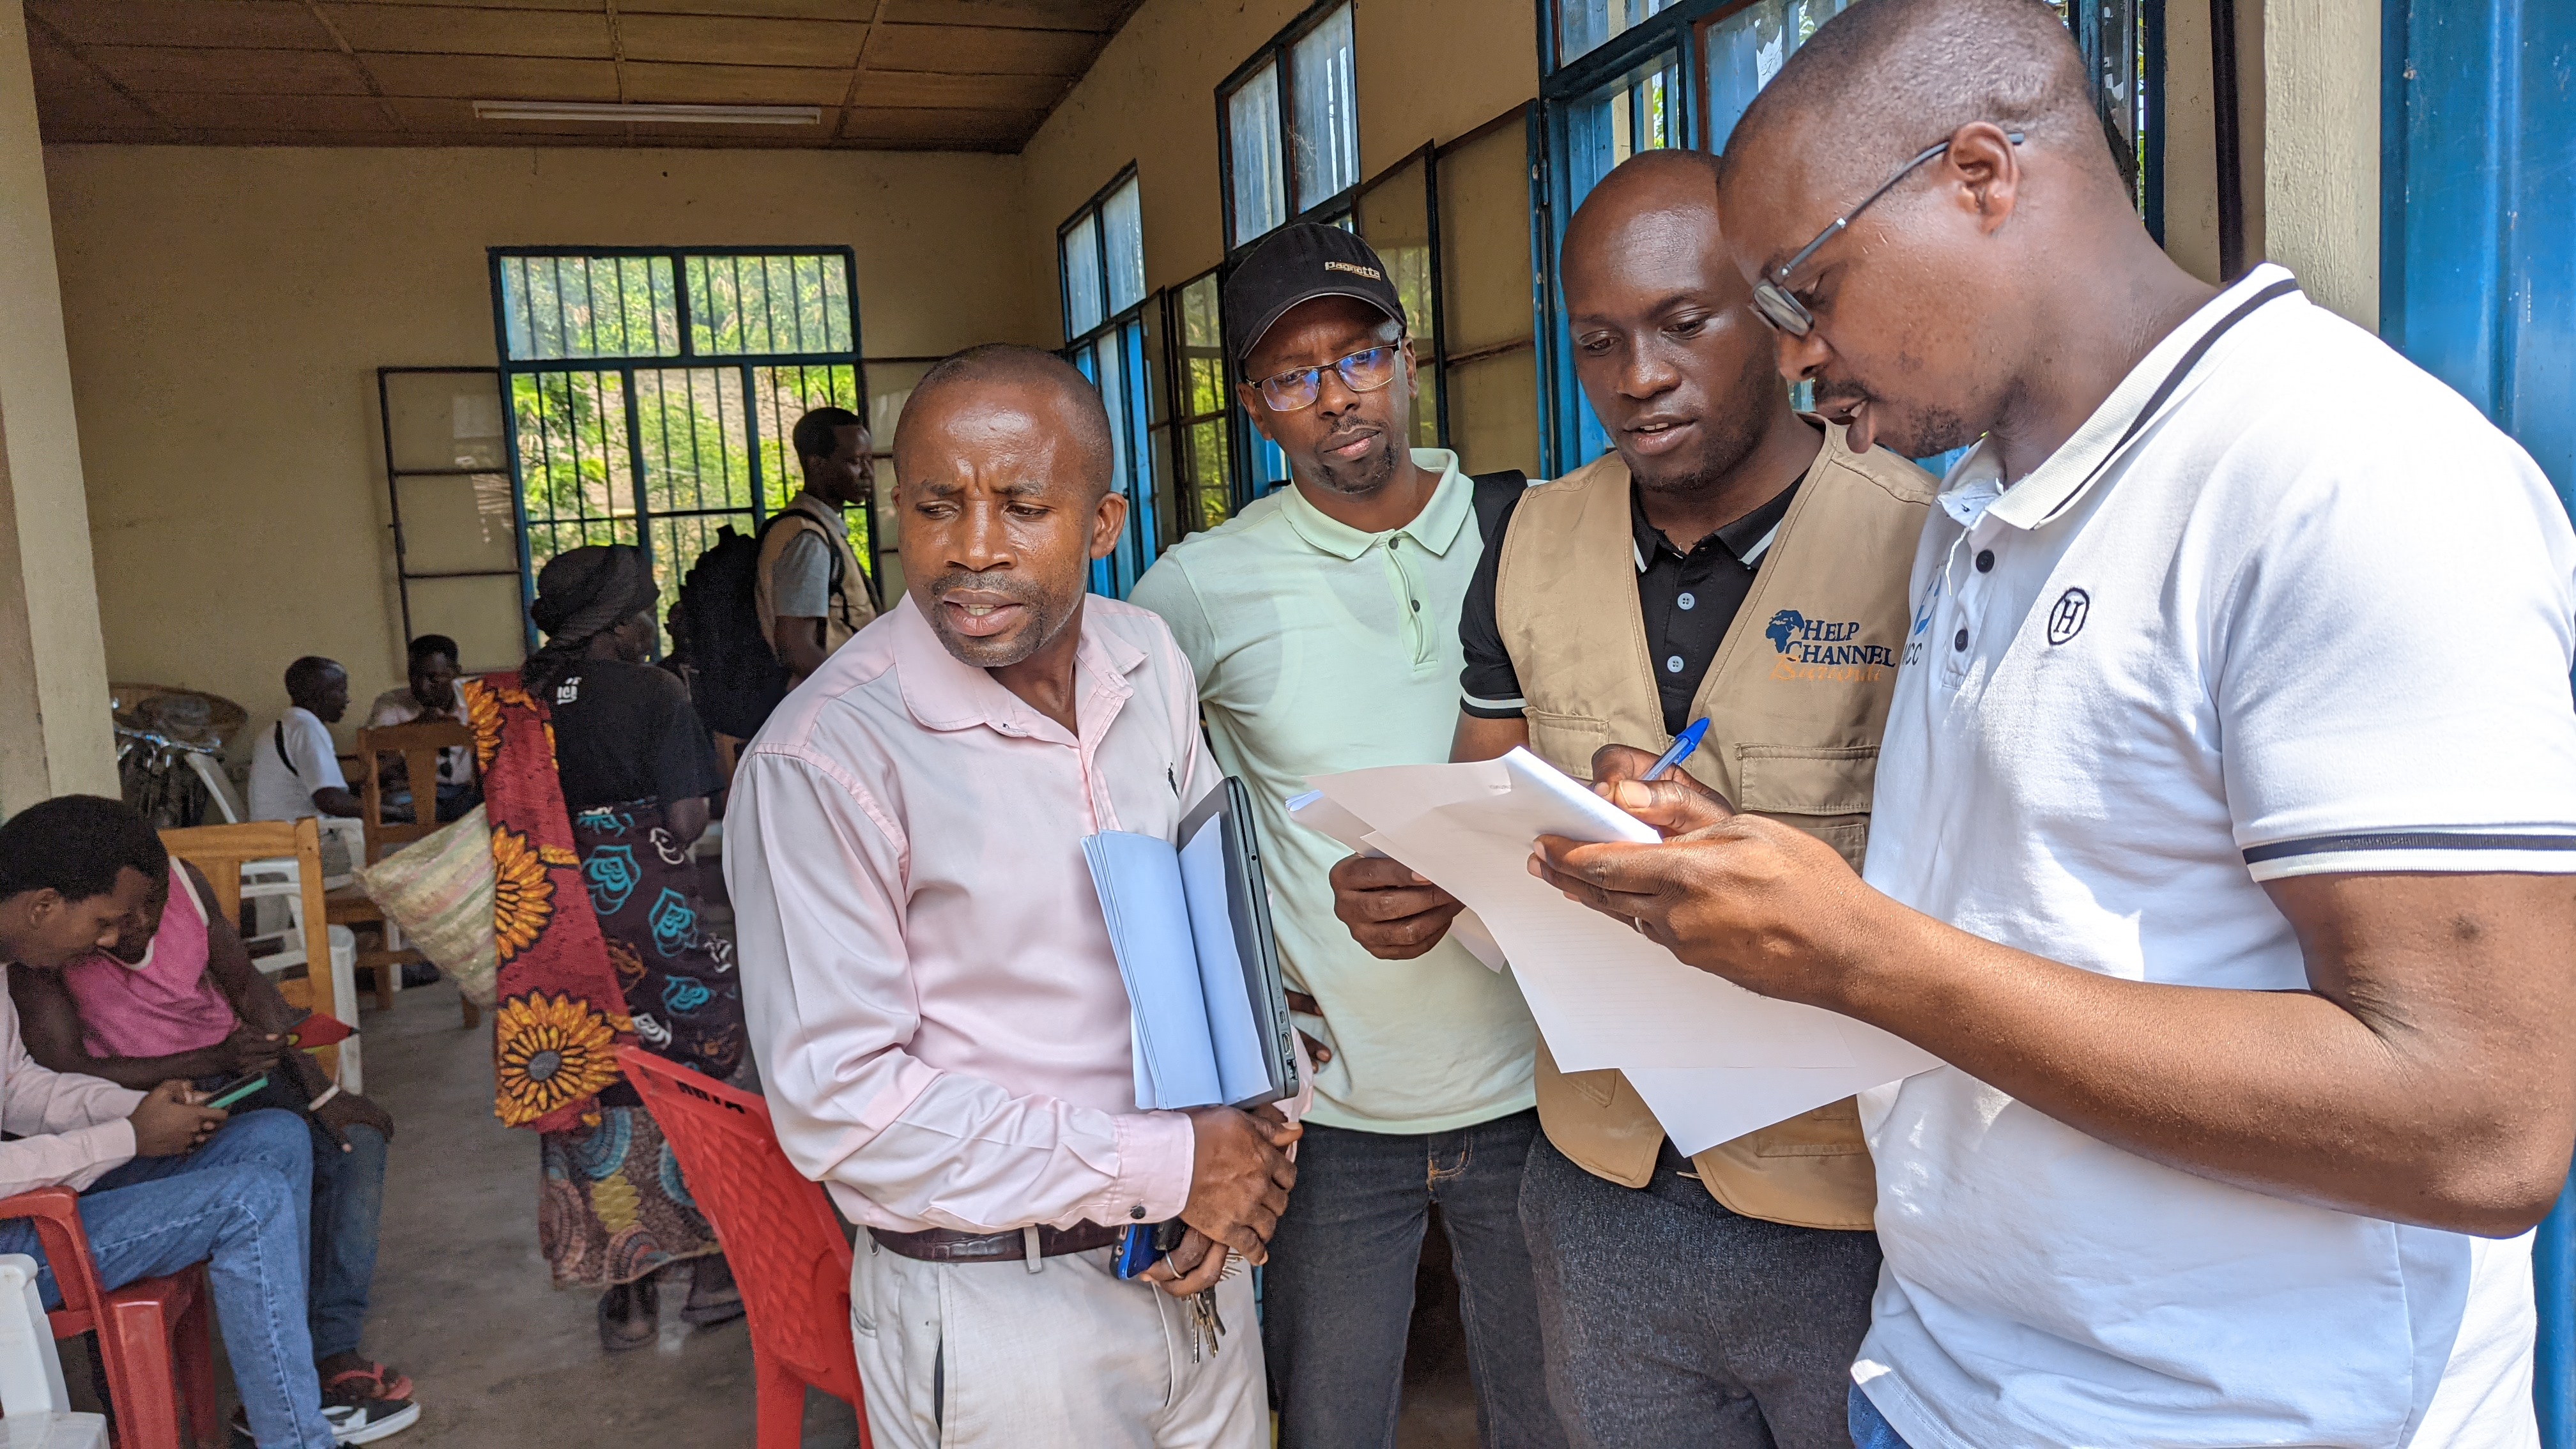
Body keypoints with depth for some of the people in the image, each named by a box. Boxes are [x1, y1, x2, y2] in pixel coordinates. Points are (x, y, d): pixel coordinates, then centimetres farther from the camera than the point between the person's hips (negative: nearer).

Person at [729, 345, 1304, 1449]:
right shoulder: (824, 759, -22)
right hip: (998, 1307, -5)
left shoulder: (1148, 661, -2)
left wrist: (1245, 1124, -7)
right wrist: (1163, 1169, -19)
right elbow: (837, 1105, -21)